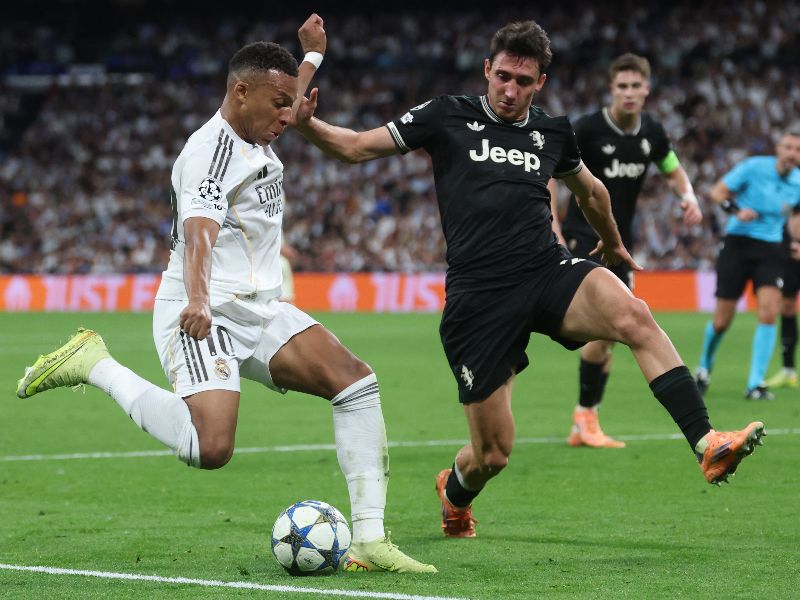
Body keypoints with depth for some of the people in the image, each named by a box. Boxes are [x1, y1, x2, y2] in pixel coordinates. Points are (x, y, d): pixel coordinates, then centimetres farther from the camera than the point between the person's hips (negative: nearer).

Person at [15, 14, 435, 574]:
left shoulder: (257, 138, 15)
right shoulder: (212, 149, -14)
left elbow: (287, 113, 43)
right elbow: (198, 230, -33)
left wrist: (313, 55, 54)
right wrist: (197, 299, -50)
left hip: (259, 312, 9)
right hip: (205, 316, -9)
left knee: (356, 380, -10)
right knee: (209, 449, -27)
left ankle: (369, 541, -11)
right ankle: (95, 365, -6)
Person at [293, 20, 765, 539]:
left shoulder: (552, 132, 14)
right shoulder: (449, 117, 5)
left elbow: (589, 190, 35)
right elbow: (356, 147, 6)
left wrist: (613, 243, 49)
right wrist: (306, 123, -13)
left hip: (550, 272, 2)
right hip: (478, 296, -2)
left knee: (633, 316, -31)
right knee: (492, 454, -1)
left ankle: (707, 446, -36)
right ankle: (454, 493, 38)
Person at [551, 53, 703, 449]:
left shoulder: (652, 132, 2)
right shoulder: (587, 129, -14)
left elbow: (673, 171, 18)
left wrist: (689, 197, -4)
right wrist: (554, 228, -20)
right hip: (584, 236, -6)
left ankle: (583, 429, 16)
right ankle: (586, 414, -8)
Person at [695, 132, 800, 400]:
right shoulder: (754, 167, -9)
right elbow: (718, 191, -5)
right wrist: (736, 211, -22)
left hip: (771, 249, 3)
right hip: (738, 244, -3)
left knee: (769, 312, -18)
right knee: (722, 320, 0)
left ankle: (755, 383, -12)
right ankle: (704, 366, 31)